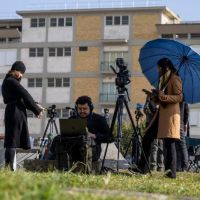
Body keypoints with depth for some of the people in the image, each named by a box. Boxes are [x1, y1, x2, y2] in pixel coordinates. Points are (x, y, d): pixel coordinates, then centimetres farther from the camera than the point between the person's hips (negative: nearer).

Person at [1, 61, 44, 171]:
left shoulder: (7, 81, 19)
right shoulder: (12, 81, -11)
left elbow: (22, 97, 19)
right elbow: (26, 96, -9)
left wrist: (35, 106, 12)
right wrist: (37, 110, -1)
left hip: (11, 112, 9)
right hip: (16, 112, -9)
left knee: (12, 141, 8)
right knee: (13, 141, -9)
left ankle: (8, 167, 8)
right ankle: (11, 167, -10)